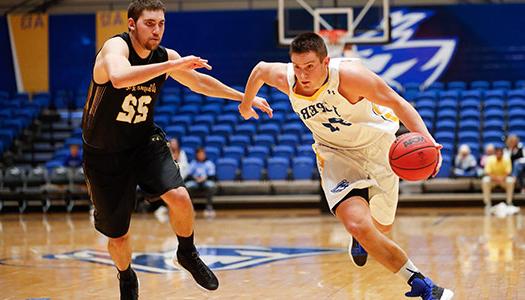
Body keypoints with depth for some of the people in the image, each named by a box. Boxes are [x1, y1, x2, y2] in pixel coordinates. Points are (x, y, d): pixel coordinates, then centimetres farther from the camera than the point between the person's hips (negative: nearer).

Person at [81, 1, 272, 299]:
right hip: (105, 155, -4)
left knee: (180, 197, -22)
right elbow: (119, 77, -46)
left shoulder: (165, 56, -5)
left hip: (145, 143, 4)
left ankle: (188, 254, 7)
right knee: (119, 236, 4)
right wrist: (173, 66, -46)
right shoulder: (115, 47, -22)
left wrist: (245, 97, 15)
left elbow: (200, 82, 13)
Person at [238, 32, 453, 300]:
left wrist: (426, 139, -41)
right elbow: (259, 70, 6)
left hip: (378, 147, -1)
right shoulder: (285, 78, -18)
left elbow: (396, 102, -26)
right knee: (358, 226, -25)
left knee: (381, 228, 15)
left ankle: (360, 238, 56)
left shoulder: (347, 74, -31)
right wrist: (246, 103, 25)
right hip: (337, 154, 2)